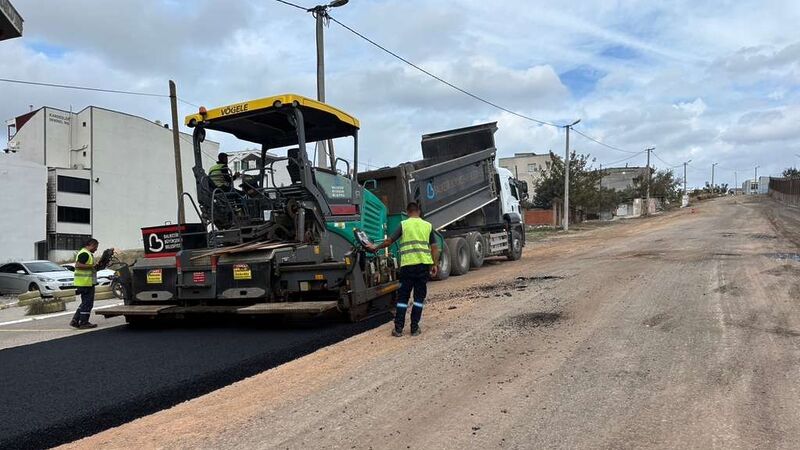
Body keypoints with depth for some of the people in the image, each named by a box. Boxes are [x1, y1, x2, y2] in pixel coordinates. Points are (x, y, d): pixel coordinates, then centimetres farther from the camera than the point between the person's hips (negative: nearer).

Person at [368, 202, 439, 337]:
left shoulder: (404, 224, 2)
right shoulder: (428, 225, 9)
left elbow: (389, 241, 0)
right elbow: (434, 247, 6)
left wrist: (375, 248, 13)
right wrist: (435, 265, 10)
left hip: (407, 264, -1)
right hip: (424, 264, 2)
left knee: (403, 296, 7)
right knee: (419, 296, 9)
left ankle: (398, 328, 7)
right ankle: (414, 328, 10)